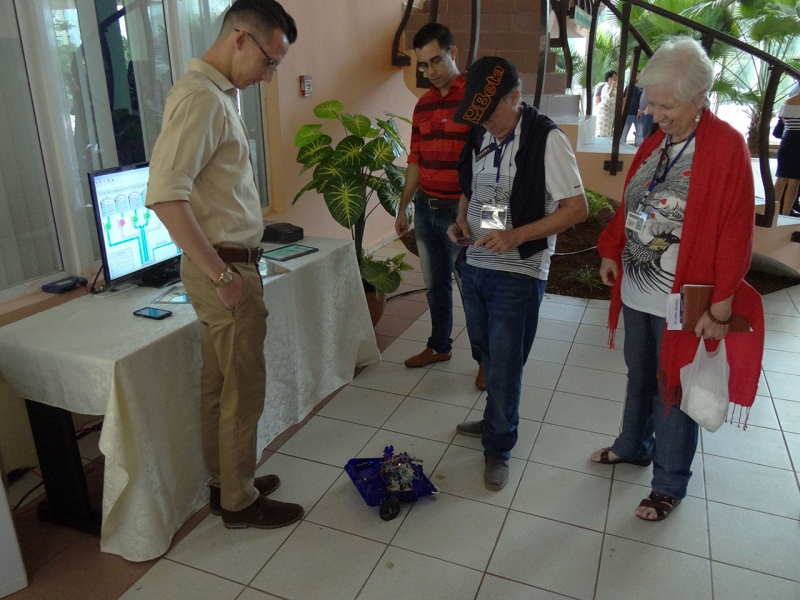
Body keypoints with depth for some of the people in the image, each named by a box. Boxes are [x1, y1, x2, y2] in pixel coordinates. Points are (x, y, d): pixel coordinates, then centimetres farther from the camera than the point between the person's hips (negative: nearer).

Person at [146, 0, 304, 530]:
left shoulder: (218, 93, 14)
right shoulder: (201, 97, -17)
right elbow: (165, 193, -26)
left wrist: (226, 267, 16)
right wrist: (222, 274, -23)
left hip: (227, 263, 10)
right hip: (226, 268, -10)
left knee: (218, 384, 18)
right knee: (244, 389, 3)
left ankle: (226, 482, 34)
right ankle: (240, 502, 21)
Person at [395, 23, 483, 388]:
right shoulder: (423, 105, 11)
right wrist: (403, 207, 16)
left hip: (460, 210, -6)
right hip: (425, 208, 6)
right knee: (435, 284, 17)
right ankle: (439, 346, 35)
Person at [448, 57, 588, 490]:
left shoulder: (546, 140, -15)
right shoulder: (480, 135, 6)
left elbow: (576, 209, -16)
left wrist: (515, 235, -24)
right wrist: (461, 221, 0)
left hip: (517, 274, -7)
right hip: (475, 264, 7)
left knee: (504, 367, 2)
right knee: (487, 357, 20)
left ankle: (498, 448, 21)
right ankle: (498, 419, 42)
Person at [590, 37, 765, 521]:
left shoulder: (727, 147, -14)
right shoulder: (655, 142, 6)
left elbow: (734, 233, -16)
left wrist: (721, 306, -16)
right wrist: (611, 252, 5)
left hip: (682, 301, -6)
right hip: (636, 291, 6)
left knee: (673, 391, 8)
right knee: (639, 377, 22)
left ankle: (670, 484, 27)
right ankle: (634, 446, 44)